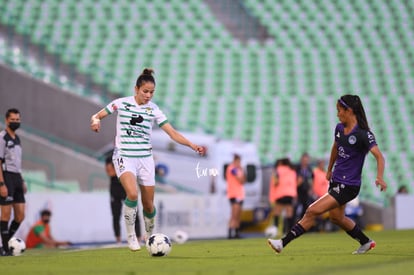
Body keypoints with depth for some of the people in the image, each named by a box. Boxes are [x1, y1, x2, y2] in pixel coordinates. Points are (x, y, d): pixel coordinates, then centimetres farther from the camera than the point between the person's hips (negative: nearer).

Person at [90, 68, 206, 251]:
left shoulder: (153, 109, 2)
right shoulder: (121, 103, -3)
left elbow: (172, 133, 0)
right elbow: (97, 116, 5)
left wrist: (193, 146, -11)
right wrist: (95, 121, -20)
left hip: (145, 158, 3)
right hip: (124, 157, -3)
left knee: (149, 204, 4)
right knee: (132, 193, -28)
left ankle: (149, 235, 32)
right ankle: (131, 236, -11)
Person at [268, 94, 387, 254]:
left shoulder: (363, 134, -19)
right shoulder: (339, 128, 4)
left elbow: (379, 156, -27)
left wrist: (380, 178, -42)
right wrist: (329, 170, 31)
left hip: (348, 186, -9)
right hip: (336, 181, 9)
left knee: (313, 211, -14)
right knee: (336, 217, 22)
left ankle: (283, 243, -10)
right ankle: (366, 242, 41)